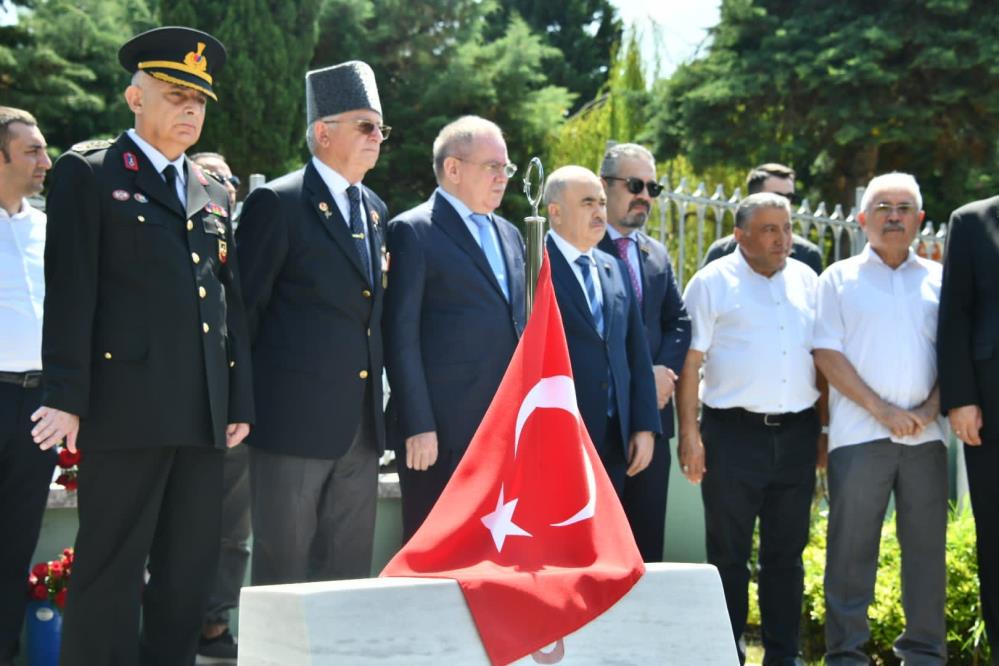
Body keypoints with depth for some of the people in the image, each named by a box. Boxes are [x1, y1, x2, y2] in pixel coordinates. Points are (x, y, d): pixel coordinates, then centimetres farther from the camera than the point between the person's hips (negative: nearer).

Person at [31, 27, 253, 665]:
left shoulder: (214, 193, 20)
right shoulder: (88, 173, 2)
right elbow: (70, 290, -5)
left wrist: (240, 401, 13)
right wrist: (66, 396, -12)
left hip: (203, 417, 6)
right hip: (126, 408, -6)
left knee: (190, 573, 9)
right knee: (112, 572, -2)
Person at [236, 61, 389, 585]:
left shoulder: (374, 209, 15)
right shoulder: (277, 203, -6)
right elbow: (246, 307, -6)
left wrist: (376, 401, 14)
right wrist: (243, 405, -6)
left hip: (360, 423, 7)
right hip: (294, 418, -7)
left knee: (350, 569, 10)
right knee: (282, 566, 0)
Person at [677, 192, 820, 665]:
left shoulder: (806, 281, 11)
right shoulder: (713, 282, -2)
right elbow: (689, 362, -5)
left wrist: (826, 428, 10)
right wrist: (689, 433, -11)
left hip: (796, 435, 4)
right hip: (734, 435, -4)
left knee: (786, 554, 10)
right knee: (728, 554, 3)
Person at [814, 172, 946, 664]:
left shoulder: (938, 280, 13)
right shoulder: (840, 279, 6)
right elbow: (828, 354, -2)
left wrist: (931, 408, -7)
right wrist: (881, 409, -10)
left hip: (925, 435, 2)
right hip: (859, 435, -2)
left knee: (927, 546, 4)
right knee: (851, 549, -1)